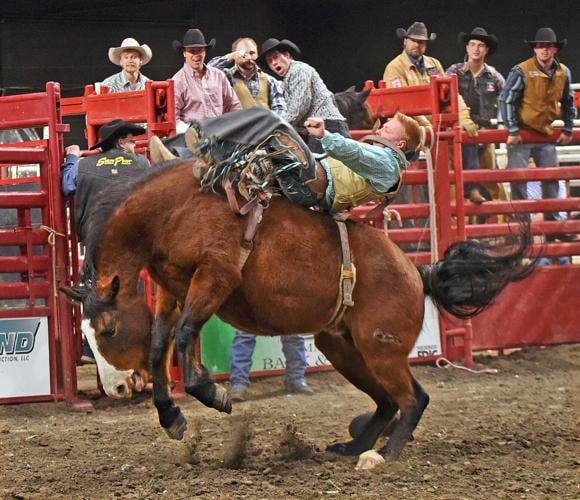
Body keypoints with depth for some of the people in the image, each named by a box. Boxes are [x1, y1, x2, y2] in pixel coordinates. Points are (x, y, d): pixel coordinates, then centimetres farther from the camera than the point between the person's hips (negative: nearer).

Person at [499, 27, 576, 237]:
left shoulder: (563, 73, 1)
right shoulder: (521, 71, -15)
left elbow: (568, 103, 15)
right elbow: (506, 100, -14)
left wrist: (568, 130, 12)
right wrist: (513, 131, -16)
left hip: (546, 134, 5)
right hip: (521, 134, -5)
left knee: (551, 180, 9)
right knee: (518, 181, -3)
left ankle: (554, 223, 18)